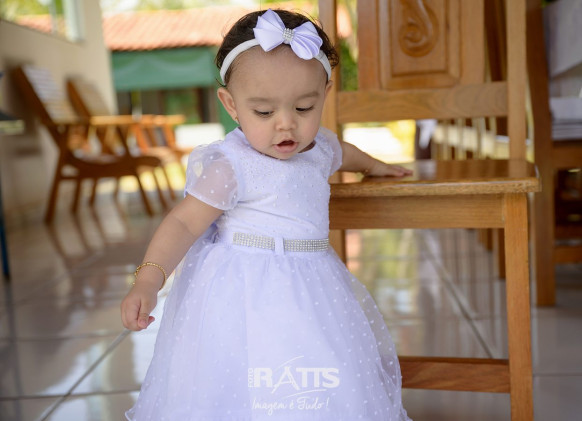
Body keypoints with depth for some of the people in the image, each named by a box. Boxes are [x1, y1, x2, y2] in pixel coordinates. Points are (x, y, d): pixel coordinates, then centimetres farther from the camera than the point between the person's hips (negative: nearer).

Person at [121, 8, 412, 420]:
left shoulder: (321, 146, 5)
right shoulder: (230, 166, -17)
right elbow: (184, 222, -15)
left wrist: (374, 165, 47)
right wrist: (147, 282, -24)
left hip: (308, 287, 7)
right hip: (244, 292, -6)